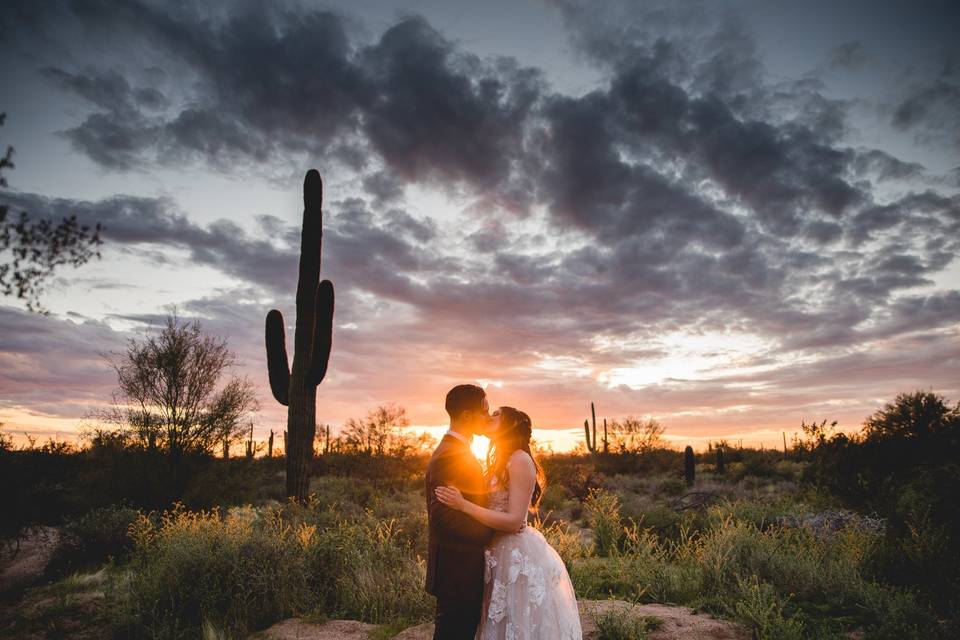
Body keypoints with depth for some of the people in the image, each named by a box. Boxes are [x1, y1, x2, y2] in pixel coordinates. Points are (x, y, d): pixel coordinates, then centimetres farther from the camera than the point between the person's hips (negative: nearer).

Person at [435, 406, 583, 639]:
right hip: (503, 554, 9)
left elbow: (513, 521, -21)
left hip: (518, 557, -9)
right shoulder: (500, 461, 13)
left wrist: (463, 504, -25)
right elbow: (494, 508, 11)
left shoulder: (520, 460, -16)